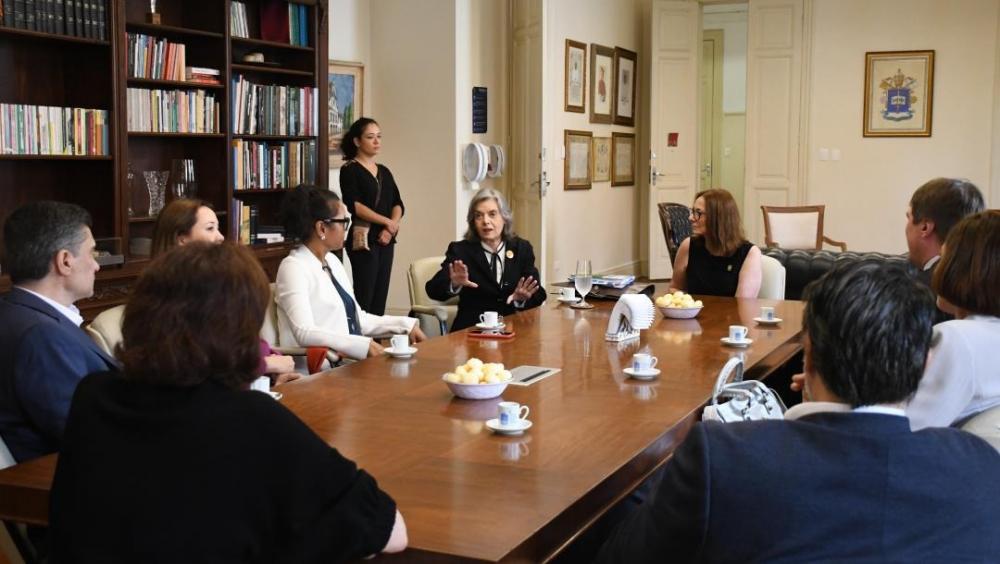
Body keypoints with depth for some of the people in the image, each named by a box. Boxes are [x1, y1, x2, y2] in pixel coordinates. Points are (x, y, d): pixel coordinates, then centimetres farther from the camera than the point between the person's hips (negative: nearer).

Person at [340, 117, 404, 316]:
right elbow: (354, 205, -13)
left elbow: (398, 204, 10)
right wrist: (387, 222, -11)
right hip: (364, 239, -6)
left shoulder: (384, 172, 17)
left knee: (380, 297, 5)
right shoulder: (349, 170, -2)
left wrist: (390, 228, -9)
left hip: (386, 240, 6)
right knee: (364, 298, -10)